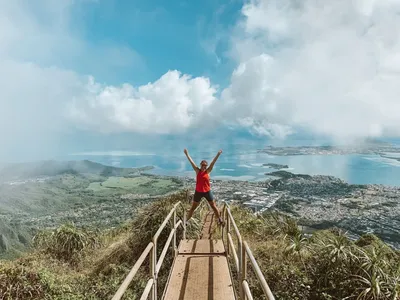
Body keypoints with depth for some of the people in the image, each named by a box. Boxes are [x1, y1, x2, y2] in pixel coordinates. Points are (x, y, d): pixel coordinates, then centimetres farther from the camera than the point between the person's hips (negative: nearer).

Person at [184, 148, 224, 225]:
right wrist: (186, 154, -8)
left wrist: (218, 154, -20)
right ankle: (186, 221, 22)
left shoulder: (208, 171, -5)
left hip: (207, 192, 0)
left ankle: (220, 220, 23)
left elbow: (213, 162, -13)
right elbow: (191, 162, -6)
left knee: (213, 206, 10)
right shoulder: (197, 171, -4)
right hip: (198, 192, 0)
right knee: (193, 207, 11)